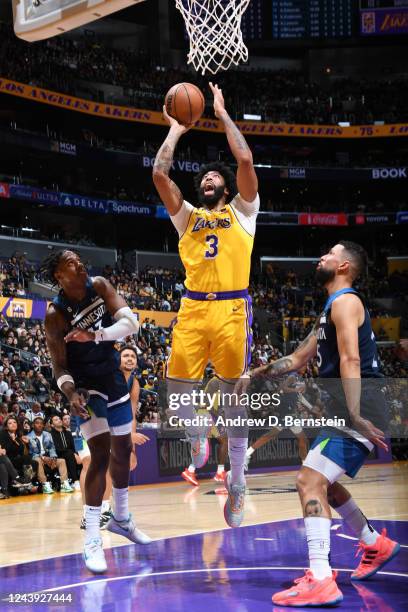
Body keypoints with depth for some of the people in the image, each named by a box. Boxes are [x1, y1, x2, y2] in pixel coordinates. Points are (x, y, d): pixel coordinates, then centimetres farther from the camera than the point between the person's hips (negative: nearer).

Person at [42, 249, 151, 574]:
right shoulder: (56, 314, -21)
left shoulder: (99, 285, -9)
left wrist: (96, 335, -34)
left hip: (114, 377, 6)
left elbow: (131, 322, -18)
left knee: (122, 450, 16)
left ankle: (122, 519, 36)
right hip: (86, 385, -6)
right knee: (101, 453, -17)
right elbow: (60, 366, -17)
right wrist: (70, 393, -37)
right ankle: (92, 539, -11)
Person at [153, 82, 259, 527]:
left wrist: (223, 115, 9)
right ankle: (197, 444, 27)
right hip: (192, 308, 3)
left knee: (234, 394, -1)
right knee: (177, 385, -4)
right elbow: (159, 173, 8)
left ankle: (236, 482, 7)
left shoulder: (241, 211, 13)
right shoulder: (187, 215, 19)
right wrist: (176, 129, 15)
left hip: (232, 308, -2)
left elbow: (245, 160, 1)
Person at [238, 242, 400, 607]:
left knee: (310, 480, -19)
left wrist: (355, 416, -32)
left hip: (358, 413, -10)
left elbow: (350, 361, -23)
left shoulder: (345, 302, -10)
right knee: (323, 482, 26)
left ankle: (320, 581, -26)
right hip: (347, 413, 10)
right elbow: (297, 359, 29)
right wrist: (255, 376, 23)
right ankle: (376, 545, 41)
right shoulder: (331, 310, 22)